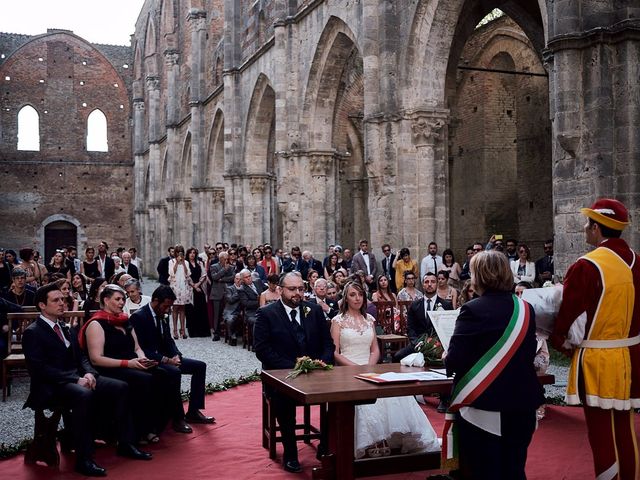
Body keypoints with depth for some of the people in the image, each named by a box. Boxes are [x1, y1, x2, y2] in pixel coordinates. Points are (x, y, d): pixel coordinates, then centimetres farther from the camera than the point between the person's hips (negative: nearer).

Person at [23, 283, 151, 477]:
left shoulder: (67, 330, 19)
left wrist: (89, 373, -7)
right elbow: (39, 368, -15)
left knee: (121, 387, -11)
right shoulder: (32, 333, -5)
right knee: (84, 395, -38)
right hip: (51, 387, -8)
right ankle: (83, 459, -31)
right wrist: (76, 380, -22)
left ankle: (125, 444, -3)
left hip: (76, 379, 8)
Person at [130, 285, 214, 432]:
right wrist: (166, 360, -26)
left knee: (200, 366, 0)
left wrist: (176, 355, -8)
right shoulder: (138, 317, -17)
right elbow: (140, 349, -22)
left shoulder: (162, 316, 9)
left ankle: (193, 411, 2)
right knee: (174, 372, -35)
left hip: (166, 358, 9)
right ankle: (178, 418, -25)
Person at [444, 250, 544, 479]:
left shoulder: (473, 310, -14)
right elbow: (529, 353, 13)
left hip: (482, 406, -5)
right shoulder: (526, 309, 3)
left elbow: (453, 361, -15)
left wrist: (446, 358, 7)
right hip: (521, 404, 5)